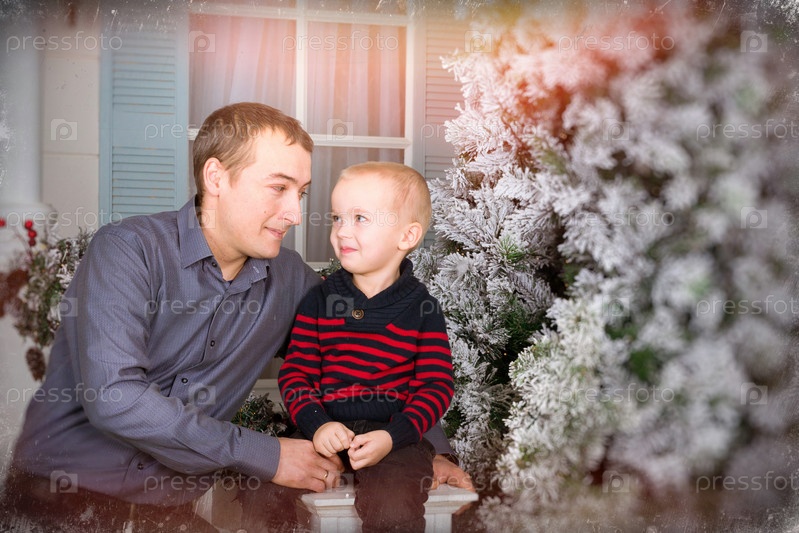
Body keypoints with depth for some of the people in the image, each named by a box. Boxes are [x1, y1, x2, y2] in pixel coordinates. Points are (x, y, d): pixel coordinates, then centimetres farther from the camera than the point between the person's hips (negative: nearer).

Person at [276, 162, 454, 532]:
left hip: (393, 433, -2)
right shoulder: (318, 300, 7)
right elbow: (295, 373, 5)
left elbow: (436, 385, -2)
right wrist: (316, 424, -13)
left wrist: (393, 437, -16)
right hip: (325, 430, 2)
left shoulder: (421, 308, 0)